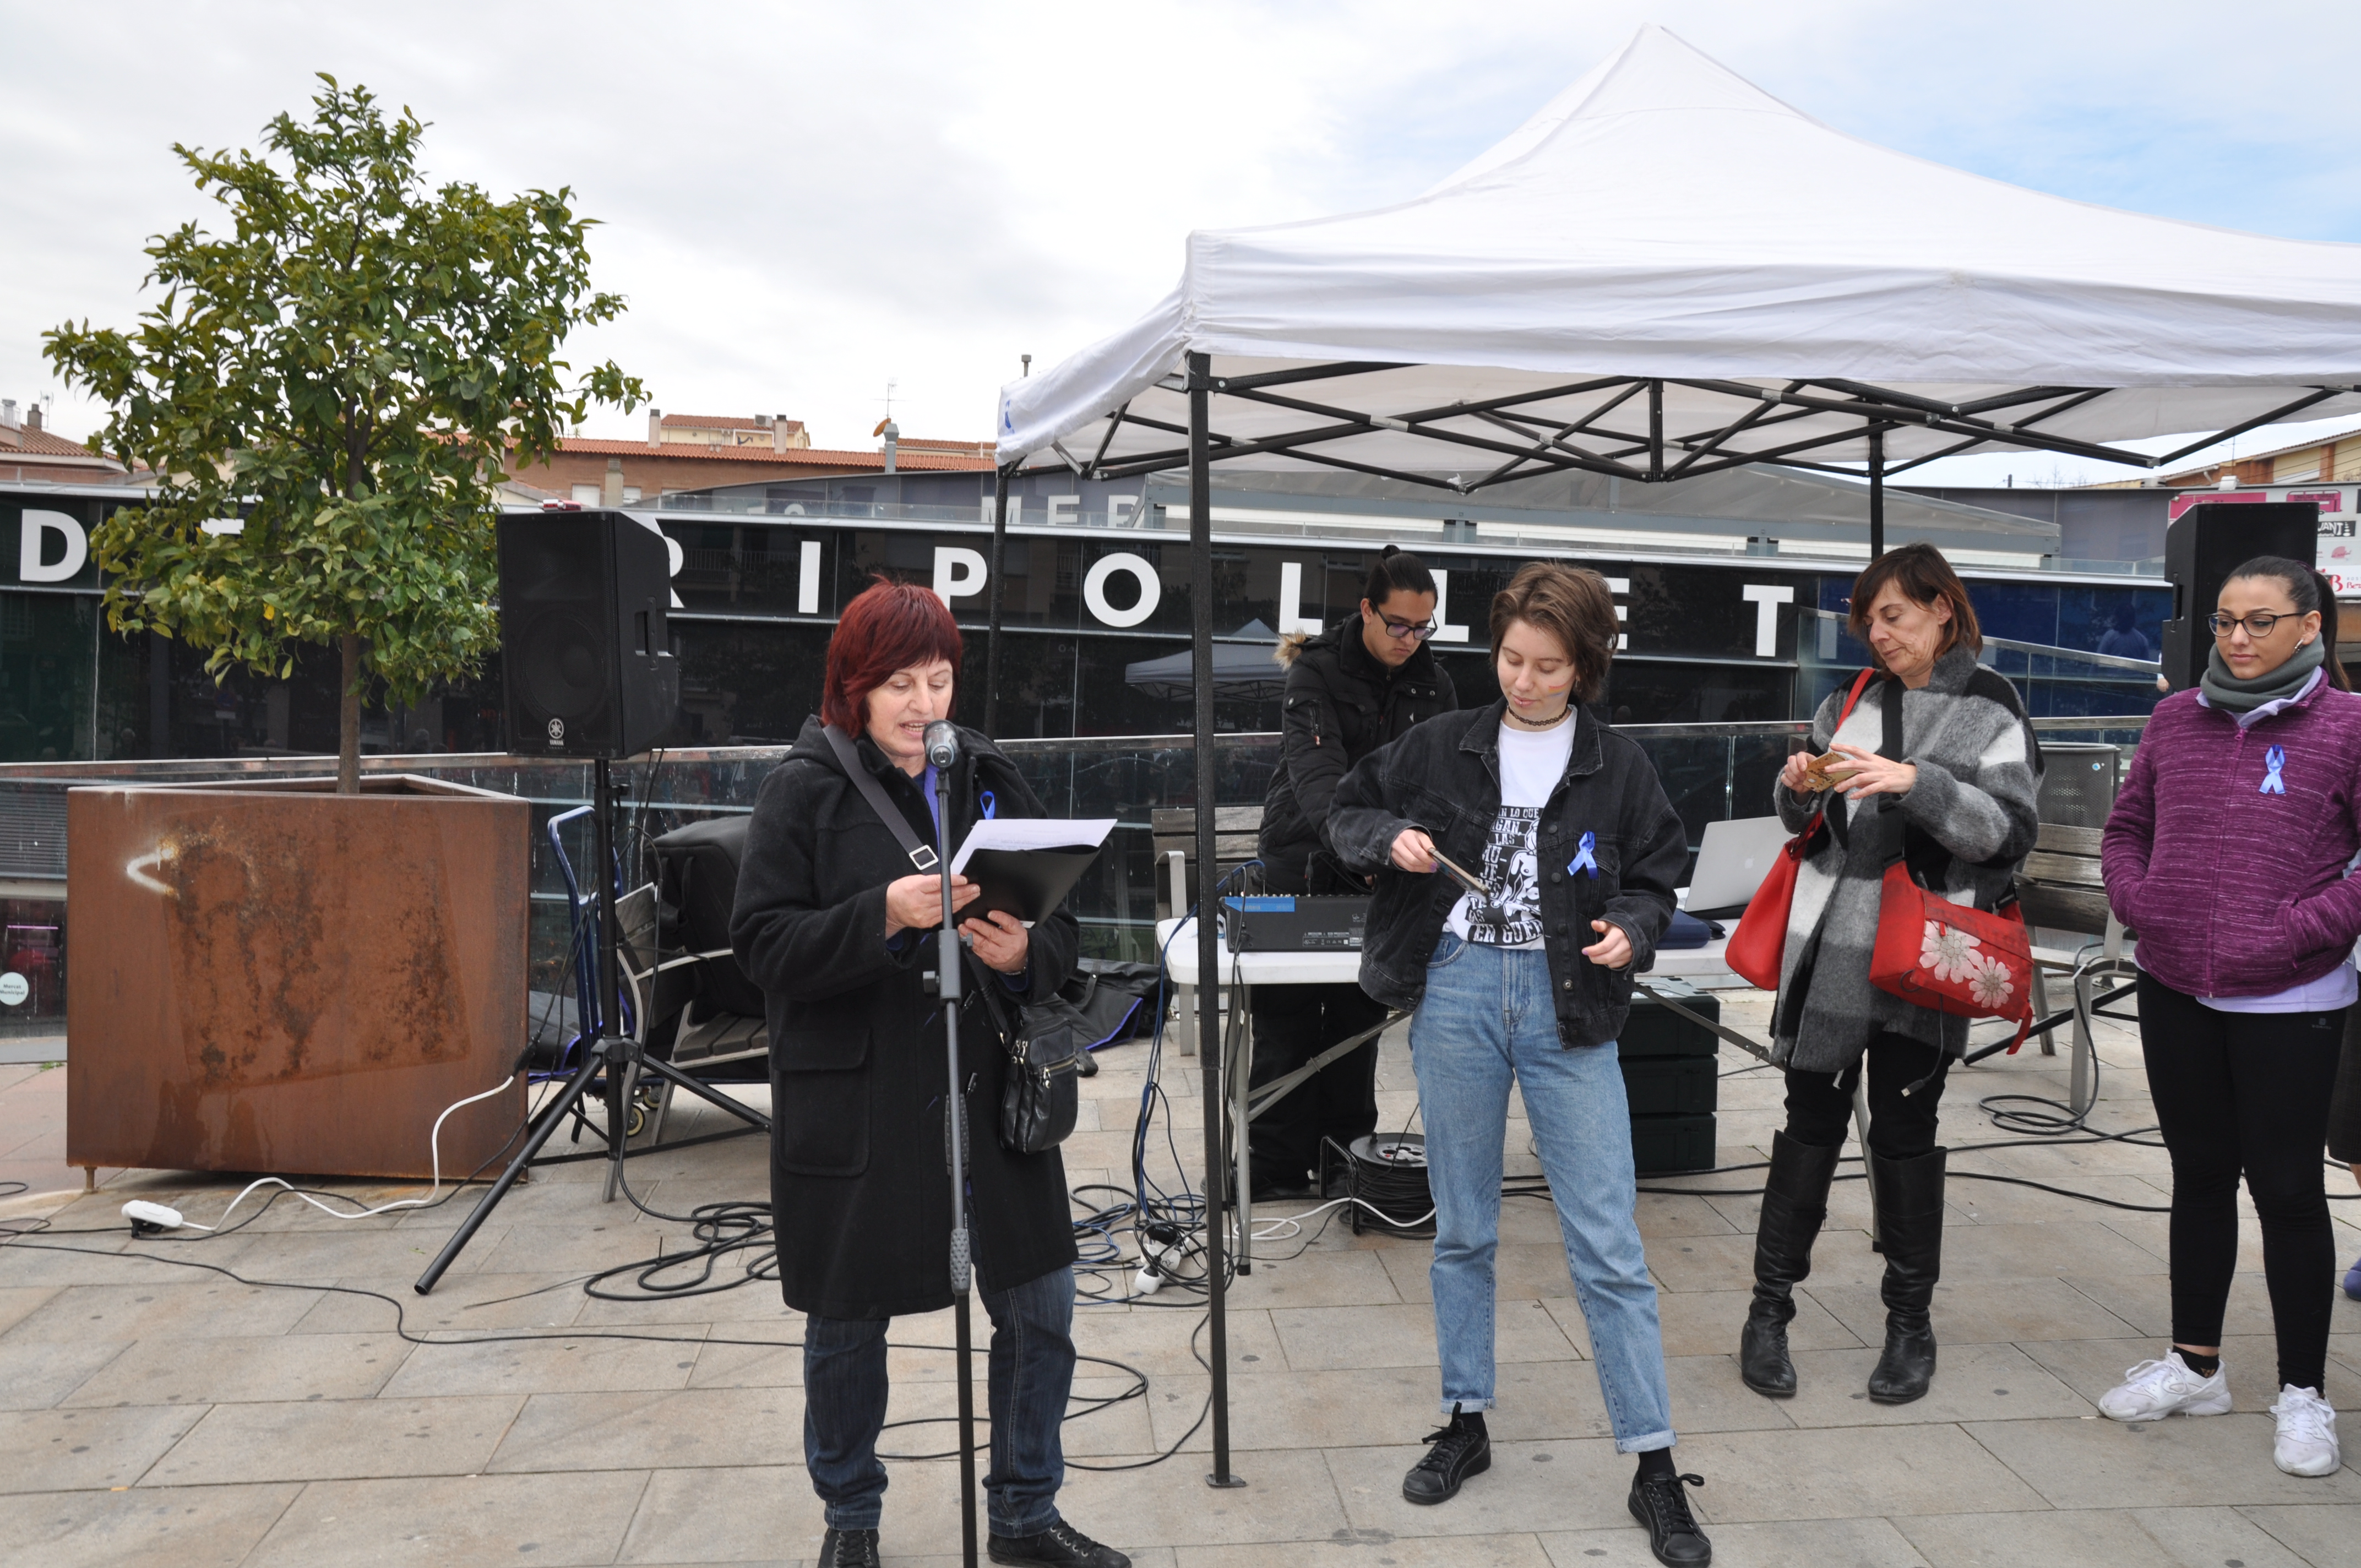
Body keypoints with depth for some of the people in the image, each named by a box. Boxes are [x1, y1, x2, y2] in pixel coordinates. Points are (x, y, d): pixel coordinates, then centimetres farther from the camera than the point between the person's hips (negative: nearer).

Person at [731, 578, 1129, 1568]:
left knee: (1040, 1308, 9)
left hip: (989, 1091, 4)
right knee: (848, 1320, 13)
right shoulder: (805, 788, -6)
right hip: (853, 1103, -3)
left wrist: (1026, 953, -16)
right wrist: (886, 913, -25)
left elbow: (1064, 926, 7)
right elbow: (764, 943, -12)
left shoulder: (990, 779, 5)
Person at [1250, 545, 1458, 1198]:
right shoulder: (1317, 672, -13)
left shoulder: (1431, 684, 3)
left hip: (1377, 877, 4)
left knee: (1359, 1025, 11)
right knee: (1287, 1026, 1)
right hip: (1302, 867, -4)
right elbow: (1317, 771, -29)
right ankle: (1277, 1165, 10)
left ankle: (1350, 1157, 22)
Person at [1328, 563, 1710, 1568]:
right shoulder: (1442, 746, 3)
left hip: (1569, 1006, -1)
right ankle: (1465, 1424, 29)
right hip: (1456, 994, 2)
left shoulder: (1618, 767, 1)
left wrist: (1632, 929, -12)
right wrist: (1390, 838, -9)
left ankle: (1654, 1471, 10)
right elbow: (1346, 814, 12)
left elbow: (1656, 875, 9)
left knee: (1608, 1246, -2)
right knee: (1463, 1229, 13)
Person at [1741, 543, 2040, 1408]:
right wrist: (1797, 789, -5)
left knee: (1905, 1130, 6)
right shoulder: (1850, 703, 11)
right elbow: (1803, 821, 17)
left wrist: (1916, 782, -22)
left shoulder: (1991, 712, 1)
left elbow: (2010, 828, -10)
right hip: (1832, 944, 2)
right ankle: (1770, 1307, 14)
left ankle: (1911, 1322, 21)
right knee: (1811, 1121, 4)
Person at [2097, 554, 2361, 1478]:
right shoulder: (2177, 719, 5)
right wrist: (2134, 899, -2)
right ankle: (2195, 1366, 31)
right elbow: (2127, 827, 14)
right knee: (2200, 1175, 16)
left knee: (2287, 1189, 3)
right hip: (2175, 992, 5)